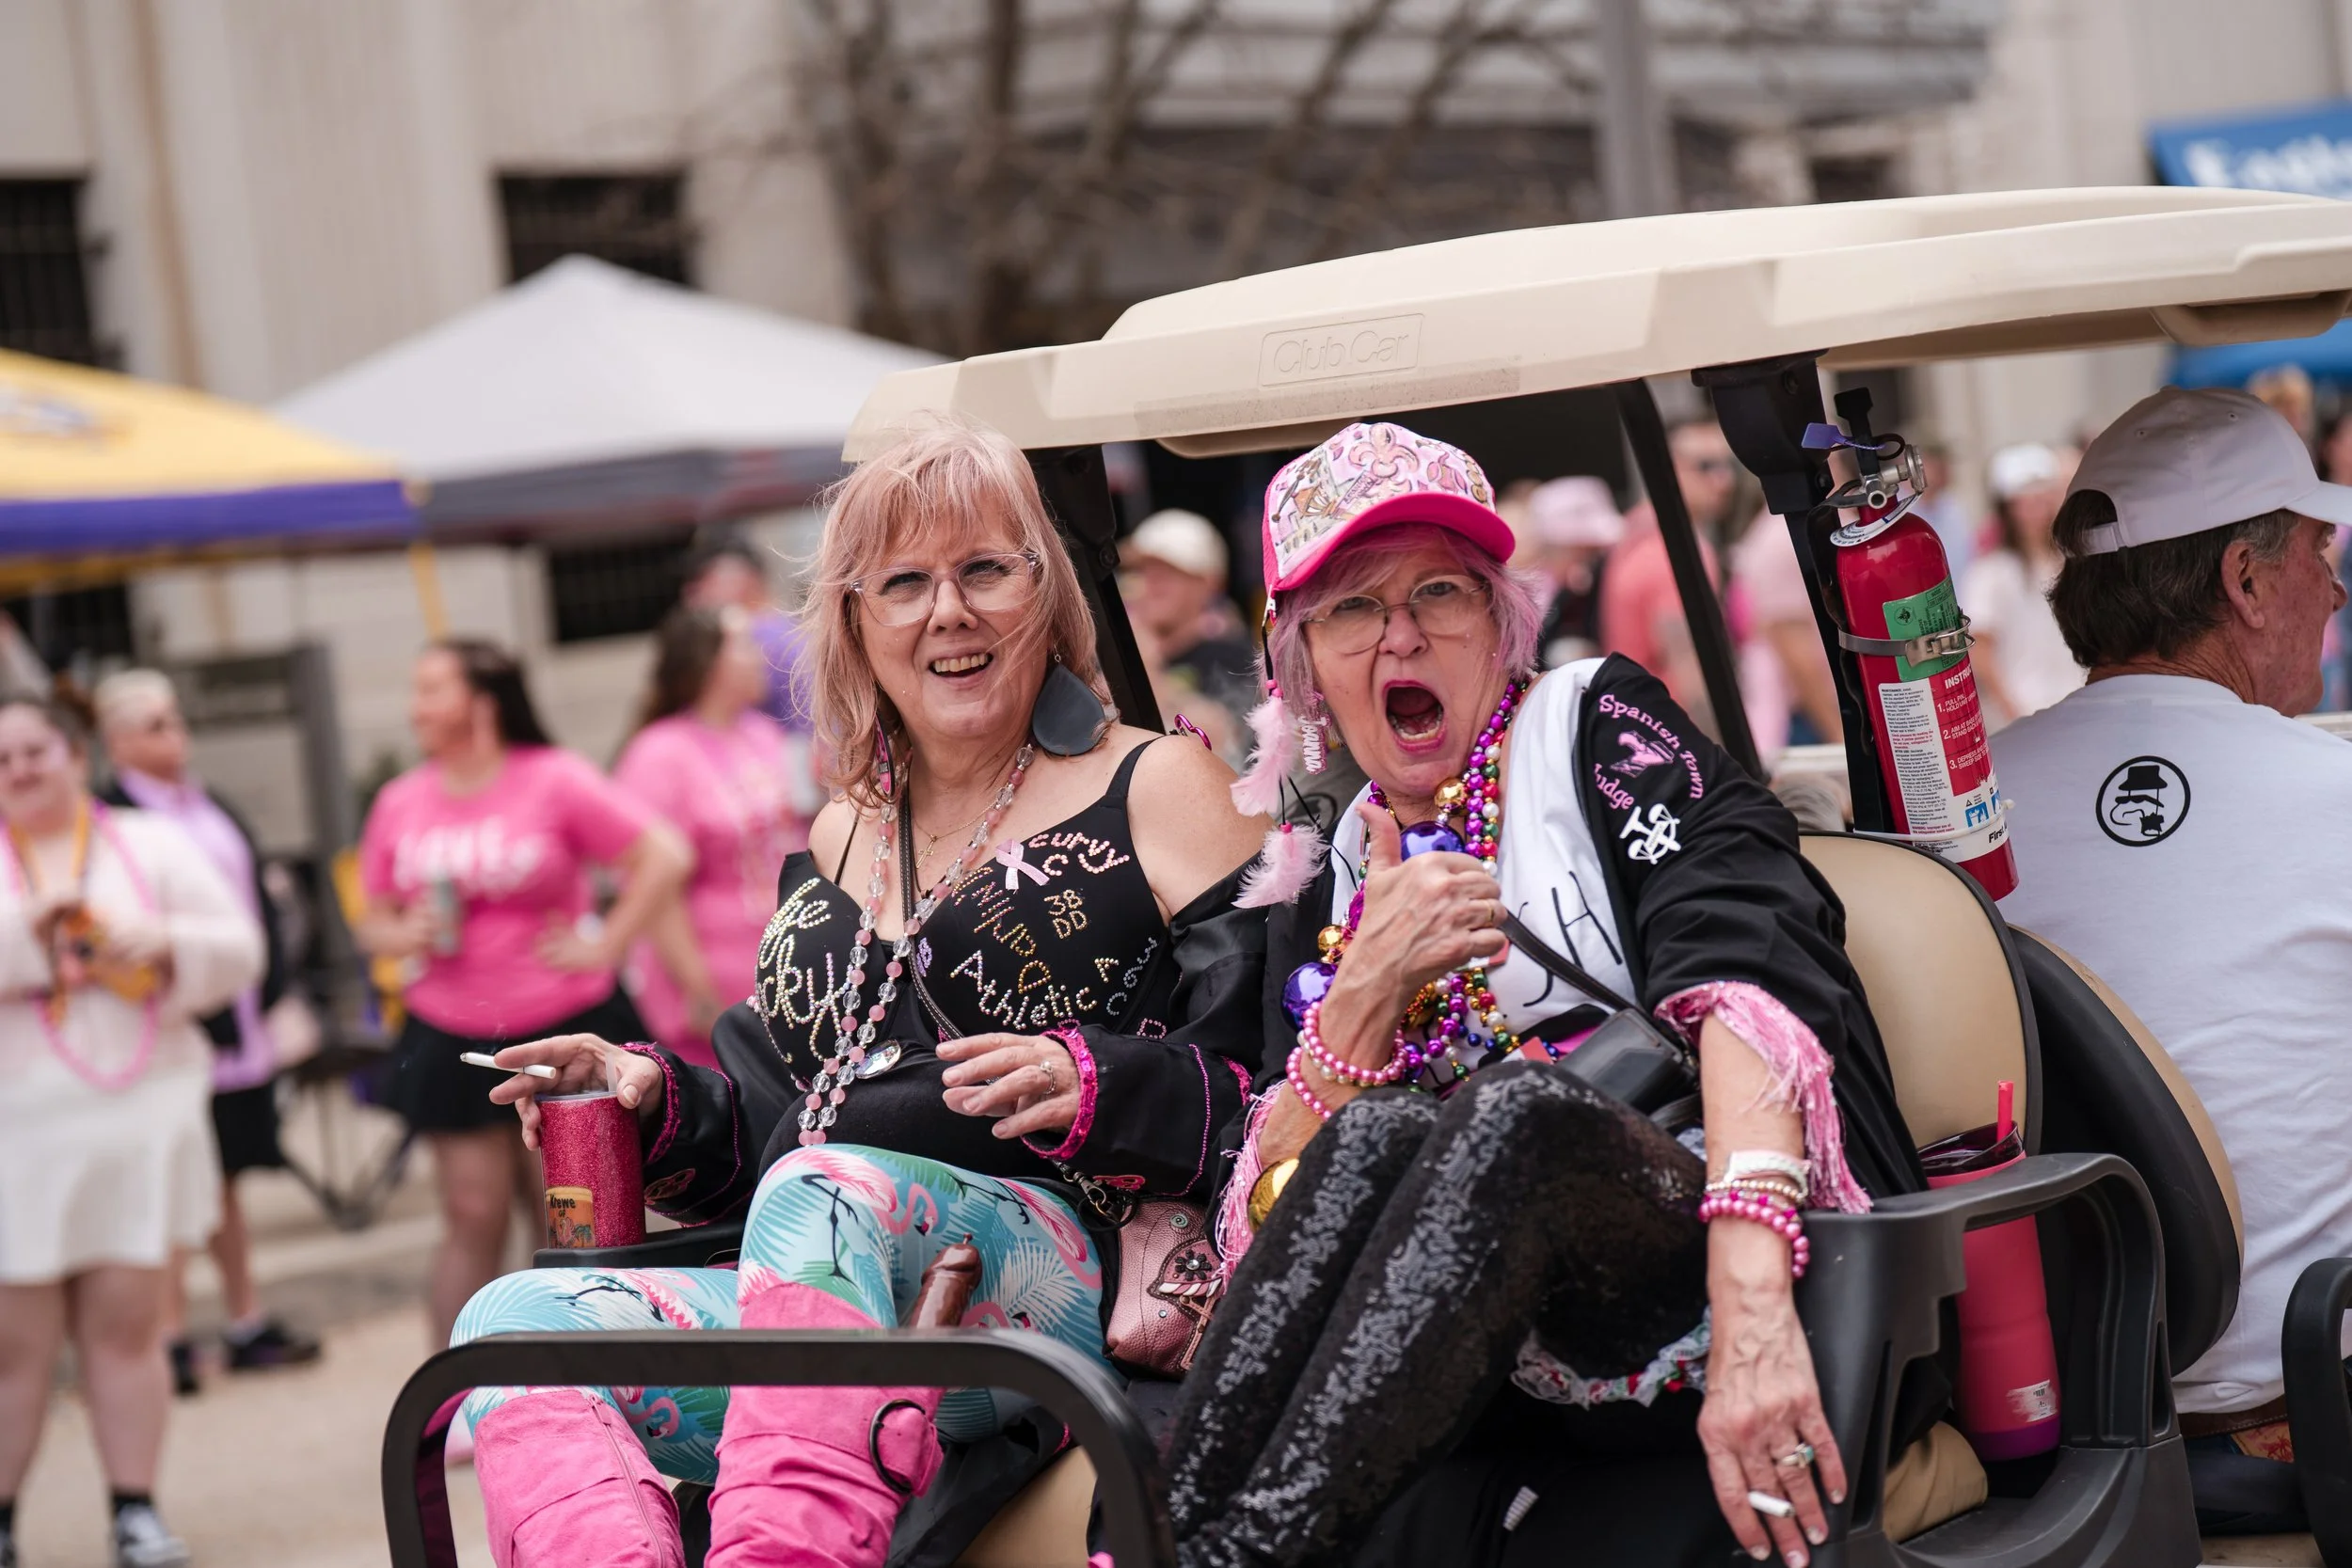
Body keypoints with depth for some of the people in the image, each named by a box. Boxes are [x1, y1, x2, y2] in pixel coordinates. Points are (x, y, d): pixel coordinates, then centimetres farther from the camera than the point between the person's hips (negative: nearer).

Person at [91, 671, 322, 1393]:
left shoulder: (214, 809, 15)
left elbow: (257, 902, 17)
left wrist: (272, 994, 10)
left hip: (239, 1030, 7)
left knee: (224, 1178, 17)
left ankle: (247, 1321, 24)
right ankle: (171, 1338, 5)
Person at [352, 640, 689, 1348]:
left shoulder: (556, 781, -5)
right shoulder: (400, 803, 6)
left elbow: (664, 857, -7)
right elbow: (373, 922, 13)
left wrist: (605, 945, -10)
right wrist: (400, 936, -9)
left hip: (567, 1026, -2)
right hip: (452, 1041, 2)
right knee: (472, 1219, 2)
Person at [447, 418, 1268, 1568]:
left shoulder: (1156, 792, 7)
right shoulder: (833, 846, 26)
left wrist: (1091, 1086, -17)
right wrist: (656, 1100, 10)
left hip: (1077, 1278, -6)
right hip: (815, 1300, 6)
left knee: (825, 1194, -36)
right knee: (514, 1321, -16)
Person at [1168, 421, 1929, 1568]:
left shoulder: (1596, 728, 8)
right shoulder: (1323, 903, 20)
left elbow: (1749, 969, -12)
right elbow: (1268, 1231, 9)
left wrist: (1751, 1304, -29)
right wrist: (1369, 988, -6)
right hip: (1502, 1383, 3)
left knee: (1513, 1110, -32)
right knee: (1381, 1131, -26)